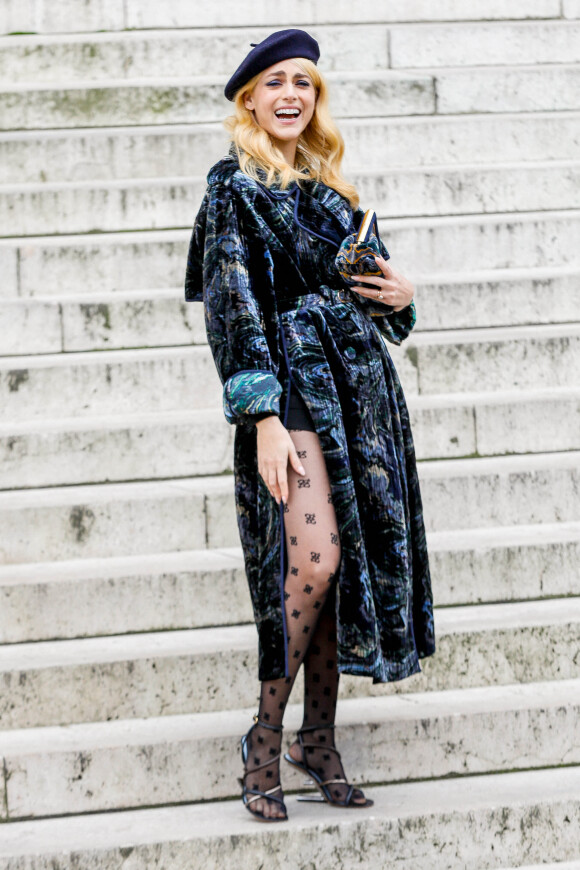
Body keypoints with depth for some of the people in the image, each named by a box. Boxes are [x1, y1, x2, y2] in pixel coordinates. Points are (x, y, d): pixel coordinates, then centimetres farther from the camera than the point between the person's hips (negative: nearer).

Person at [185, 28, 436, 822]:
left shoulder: (329, 190, 19)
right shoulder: (234, 187, -1)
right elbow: (233, 305, -10)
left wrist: (400, 296, 2)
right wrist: (263, 416, -19)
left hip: (359, 380, 7)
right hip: (291, 382, -7)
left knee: (352, 560, 4)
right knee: (314, 560, -18)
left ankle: (319, 741, 13)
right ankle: (264, 742, -4)